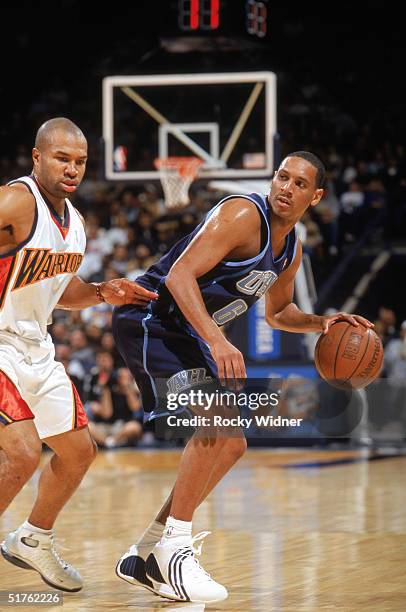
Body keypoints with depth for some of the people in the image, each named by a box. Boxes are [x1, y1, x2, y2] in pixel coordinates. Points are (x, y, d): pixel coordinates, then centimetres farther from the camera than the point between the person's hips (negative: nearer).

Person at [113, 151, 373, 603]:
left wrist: (321, 323, 6)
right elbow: (180, 275, -27)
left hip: (186, 335, 10)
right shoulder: (244, 216, -19)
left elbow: (277, 313, 27)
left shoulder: (291, 250, 9)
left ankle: (145, 557, 15)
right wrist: (217, 342, -38)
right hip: (148, 317, -10)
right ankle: (174, 548, -18)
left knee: (230, 446, 10)